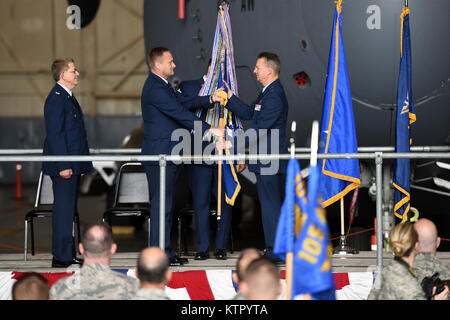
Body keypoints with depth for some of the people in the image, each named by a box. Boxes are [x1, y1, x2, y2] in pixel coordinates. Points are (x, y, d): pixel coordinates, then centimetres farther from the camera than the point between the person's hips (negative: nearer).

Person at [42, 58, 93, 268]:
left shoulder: (68, 97, 17)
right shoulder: (56, 98, -14)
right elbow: (55, 134, -19)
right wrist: (63, 165, -22)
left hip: (72, 165, 10)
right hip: (63, 165, -10)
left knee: (68, 209, 13)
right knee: (63, 209, -7)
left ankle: (68, 255, 19)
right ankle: (61, 257, -4)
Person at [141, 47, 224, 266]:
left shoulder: (162, 85, 17)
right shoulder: (155, 88, -17)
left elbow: (184, 103, 16)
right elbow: (181, 114, -22)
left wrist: (210, 100, 5)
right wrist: (210, 130, -21)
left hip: (167, 155, 11)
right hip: (159, 155, -11)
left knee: (165, 204, 13)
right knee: (161, 204, -7)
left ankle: (165, 252, 18)